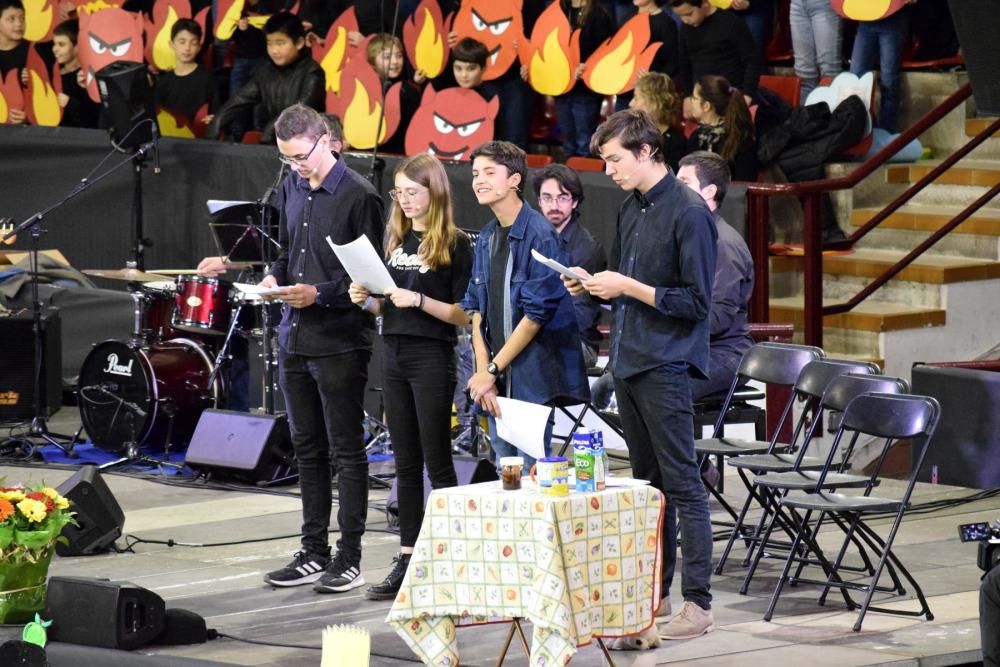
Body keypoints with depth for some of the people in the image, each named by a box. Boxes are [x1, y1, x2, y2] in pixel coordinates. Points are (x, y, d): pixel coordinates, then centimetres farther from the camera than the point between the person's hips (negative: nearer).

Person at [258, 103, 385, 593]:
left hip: (340, 343, -7)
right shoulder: (291, 188, 11)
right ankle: (314, 553, 21)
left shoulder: (358, 196, -11)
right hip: (294, 338, 7)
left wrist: (320, 294, -20)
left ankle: (349, 560, 3)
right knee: (307, 449, 13)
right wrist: (274, 277, 2)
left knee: (346, 452, -1)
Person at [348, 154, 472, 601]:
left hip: (432, 358, -6)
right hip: (395, 355, 6)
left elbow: (464, 314, -10)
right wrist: (366, 300, -2)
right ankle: (408, 560, 11)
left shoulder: (455, 245, -7)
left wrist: (418, 300, -21)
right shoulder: (396, 239, 11)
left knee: (438, 463, -2)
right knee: (406, 464, 8)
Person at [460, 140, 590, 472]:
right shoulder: (486, 239, 12)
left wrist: (492, 370, -13)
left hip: (531, 381, -7)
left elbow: (536, 314, -15)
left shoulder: (540, 235, -12)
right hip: (496, 382, 7)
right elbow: (476, 308, 11)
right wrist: (483, 370, -2)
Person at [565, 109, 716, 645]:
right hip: (627, 361, 9)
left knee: (682, 485, -7)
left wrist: (629, 288, -16)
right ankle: (653, 592, 19)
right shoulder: (630, 209, 13)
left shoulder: (688, 213, -12)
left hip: (665, 366, -9)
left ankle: (698, 603, -7)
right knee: (647, 483, 13)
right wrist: (594, 286, 6)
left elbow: (696, 301, -15)